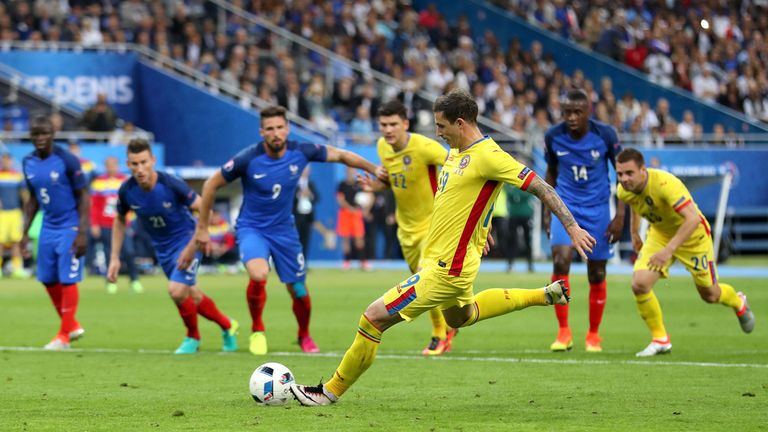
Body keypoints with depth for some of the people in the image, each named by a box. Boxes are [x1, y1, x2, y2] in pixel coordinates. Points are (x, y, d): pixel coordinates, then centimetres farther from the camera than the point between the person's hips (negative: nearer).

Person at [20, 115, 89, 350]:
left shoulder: (67, 161, -15)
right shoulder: (28, 163, 3)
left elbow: (83, 196, -12)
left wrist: (82, 233, -18)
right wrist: (25, 233, 12)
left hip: (69, 227, -6)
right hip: (48, 227, 6)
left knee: (67, 280, -6)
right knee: (49, 280, 7)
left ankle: (64, 335, 3)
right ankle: (72, 325, 25)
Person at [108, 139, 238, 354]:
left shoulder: (171, 185, -28)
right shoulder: (127, 191, -15)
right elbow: (119, 220, 5)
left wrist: (192, 247, -26)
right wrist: (115, 257, 1)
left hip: (186, 241, -5)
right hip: (162, 247, 5)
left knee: (177, 291, -19)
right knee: (192, 295, 13)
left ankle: (193, 337, 8)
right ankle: (227, 326, 39)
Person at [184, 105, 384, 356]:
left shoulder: (300, 152, -12)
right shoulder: (248, 159, -21)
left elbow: (341, 155, 4)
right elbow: (211, 185, -9)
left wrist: (375, 170, 4)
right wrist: (202, 228, -6)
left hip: (284, 229, 3)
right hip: (251, 228, -3)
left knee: (299, 290, 7)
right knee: (258, 274, -31)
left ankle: (304, 337, 39)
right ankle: (257, 330, -4)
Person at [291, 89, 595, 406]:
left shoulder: (488, 156, -20)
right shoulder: (455, 152, 7)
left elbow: (540, 188, -17)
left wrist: (572, 228, -17)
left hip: (445, 269, -11)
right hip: (439, 258, 11)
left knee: (373, 318, -10)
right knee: (459, 317, 37)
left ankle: (332, 390, 3)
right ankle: (544, 296, 39)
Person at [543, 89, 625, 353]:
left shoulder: (605, 134, -12)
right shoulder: (553, 136, -7)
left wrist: (620, 215, -7)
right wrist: (547, 212, 10)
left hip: (597, 208, 0)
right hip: (565, 205, 0)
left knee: (597, 274, 3)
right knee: (560, 261, -21)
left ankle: (593, 335, 21)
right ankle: (563, 332, -12)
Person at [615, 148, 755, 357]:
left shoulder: (665, 184, -39)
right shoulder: (624, 191, -18)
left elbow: (693, 218, -45)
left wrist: (669, 250, -50)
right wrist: (634, 234, 14)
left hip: (692, 236, -5)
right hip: (659, 234, 5)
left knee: (709, 295, 13)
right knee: (639, 284, -19)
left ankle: (738, 303, 50)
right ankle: (660, 340, -1)